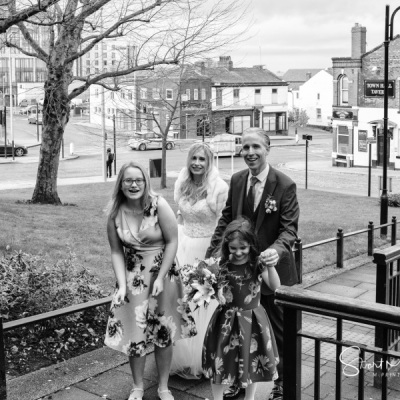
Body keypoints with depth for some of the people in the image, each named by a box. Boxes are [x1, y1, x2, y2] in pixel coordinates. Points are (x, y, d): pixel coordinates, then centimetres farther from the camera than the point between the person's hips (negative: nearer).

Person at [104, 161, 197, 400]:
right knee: (134, 333, 6)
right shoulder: (115, 212, -7)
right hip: (132, 277, 2)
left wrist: (160, 279, -14)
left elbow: (172, 242, -11)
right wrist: (122, 285, -12)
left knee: (163, 332, 8)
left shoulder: (159, 205, -15)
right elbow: (116, 251, -3)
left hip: (162, 275, -2)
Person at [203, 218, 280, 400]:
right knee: (219, 362, 7)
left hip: (252, 319, -1)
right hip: (226, 320, 1)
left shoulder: (257, 264, -11)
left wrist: (271, 266, -34)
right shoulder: (222, 265, -6)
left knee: (252, 363, 15)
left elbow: (275, 287, -20)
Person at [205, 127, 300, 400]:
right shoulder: (237, 180, 0)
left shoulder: (285, 185, -16)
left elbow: (289, 228, -18)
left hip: (272, 268, -4)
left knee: (278, 329, 13)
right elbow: (226, 219, 5)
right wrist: (212, 253, -3)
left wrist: (277, 250, -38)